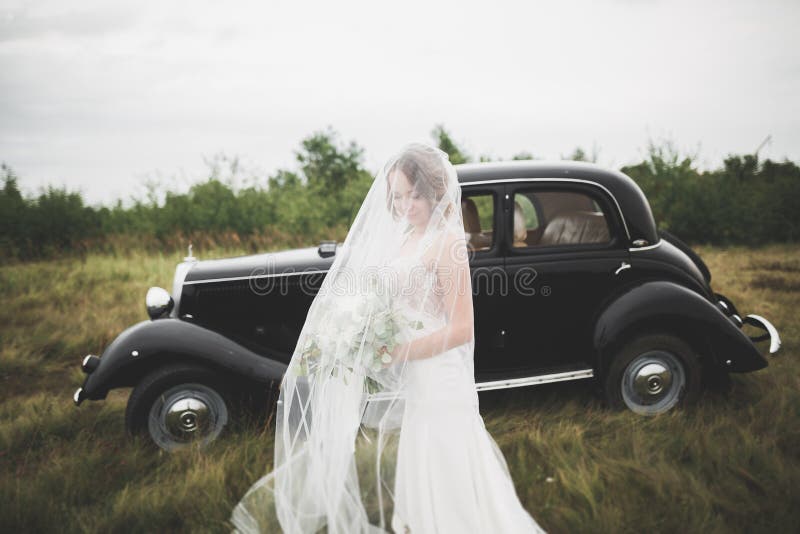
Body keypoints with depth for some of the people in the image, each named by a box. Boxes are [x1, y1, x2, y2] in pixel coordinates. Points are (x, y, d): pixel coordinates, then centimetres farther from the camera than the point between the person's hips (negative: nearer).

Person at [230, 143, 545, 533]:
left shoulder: (445, 241, -11)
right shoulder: (406, 238, 12)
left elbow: (462, 328, -16)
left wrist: (392, 354, -19)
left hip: (430, 389, -8)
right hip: (394, 384, 8)